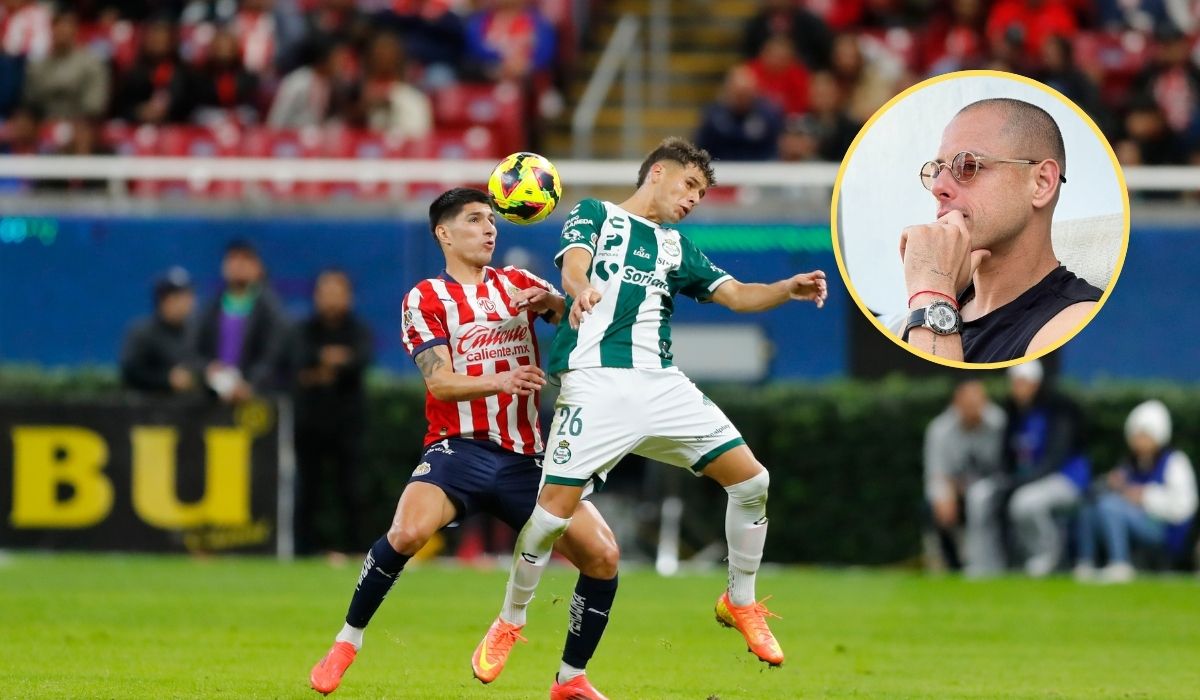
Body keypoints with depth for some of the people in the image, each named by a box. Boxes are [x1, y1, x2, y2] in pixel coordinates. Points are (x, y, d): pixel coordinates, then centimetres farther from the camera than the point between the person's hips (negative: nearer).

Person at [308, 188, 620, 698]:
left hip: (523, 458, 4)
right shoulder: (425, 299, 3)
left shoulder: (518, 284, 13)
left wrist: (552, 302, -22)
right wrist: (501, 381, -28)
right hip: (460, 446, -4)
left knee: (602, 556, -9)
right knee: (407, 532, -31)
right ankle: (347, 643, -11)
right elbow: (440, 382, -10)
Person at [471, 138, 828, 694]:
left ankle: (741, 604, 15)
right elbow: (573, 269, -8)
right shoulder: (595, 215, 10)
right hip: (597, 380, -5)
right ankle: (508, 624, 8)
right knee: (556, 507, -13)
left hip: (662, 384, 5)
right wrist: (581, 290, -33)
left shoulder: (677, 248, 25)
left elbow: (736, 295, 17)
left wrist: (789, 289, -3)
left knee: (751, 480, -3)